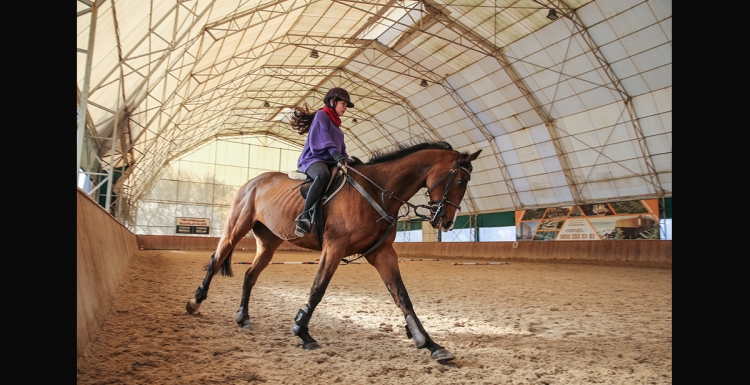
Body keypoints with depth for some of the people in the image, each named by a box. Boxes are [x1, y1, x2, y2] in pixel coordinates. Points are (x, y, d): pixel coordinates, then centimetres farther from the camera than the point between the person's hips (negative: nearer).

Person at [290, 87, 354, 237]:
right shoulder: (321, 115, 6)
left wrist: (346, 160, 3)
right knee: (323, 174, -41)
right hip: (314, 159, -8)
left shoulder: (337, 128, 30)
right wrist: (336, 154, -25)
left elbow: (342, 150, 25)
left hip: (332, 162, 9)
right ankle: (305, 217, -42)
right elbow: (323, 138, -11)